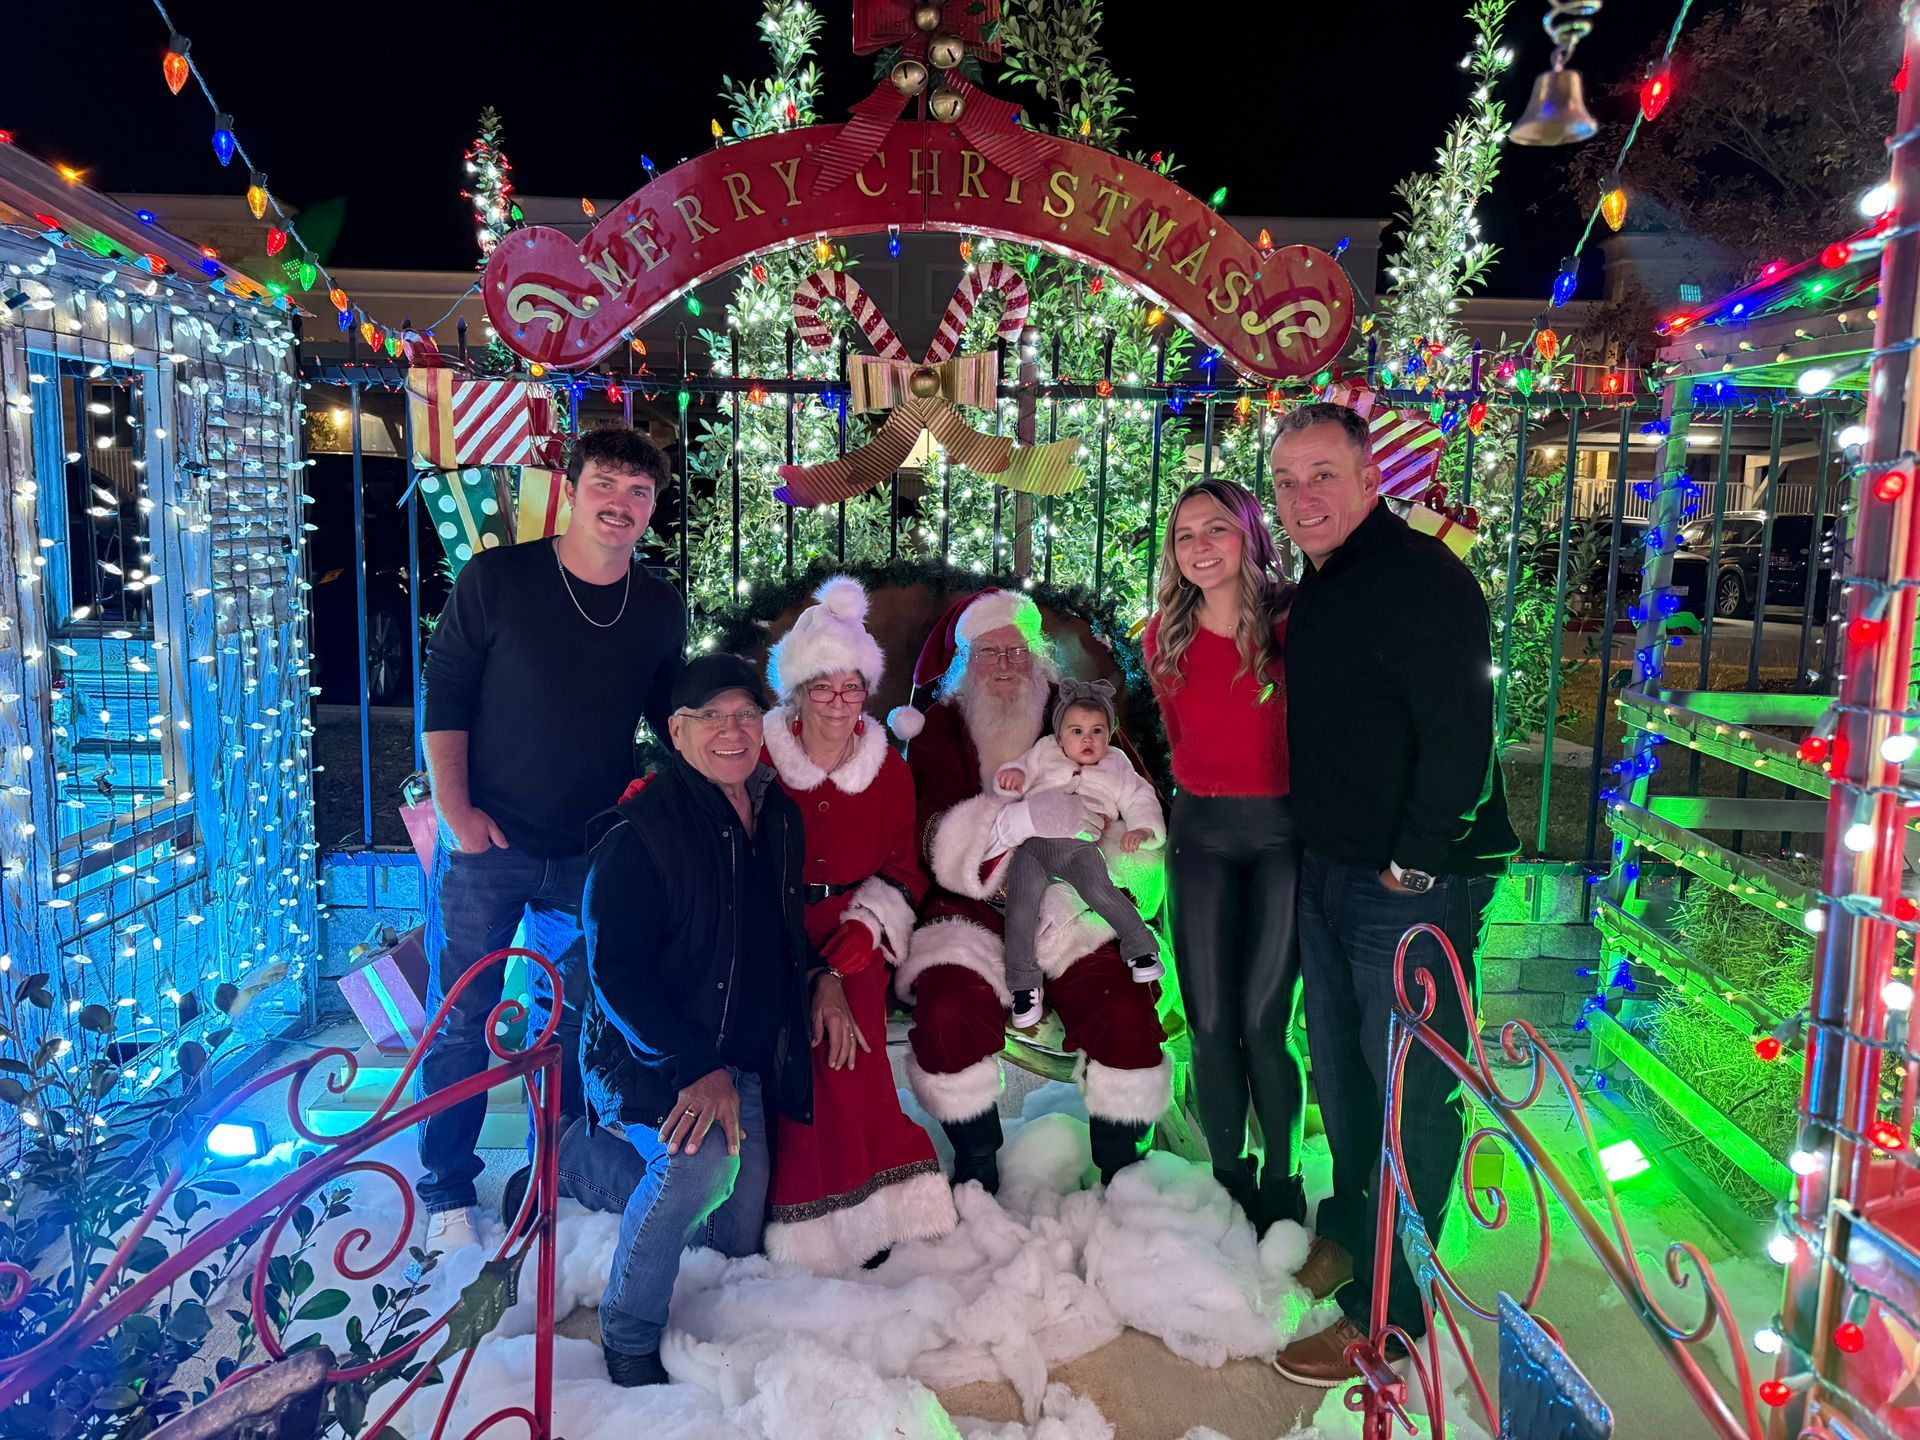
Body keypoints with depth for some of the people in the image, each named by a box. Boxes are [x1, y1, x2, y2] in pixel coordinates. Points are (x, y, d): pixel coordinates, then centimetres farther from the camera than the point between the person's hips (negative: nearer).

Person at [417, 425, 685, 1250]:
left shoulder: (662, 609, 4)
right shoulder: (496, 578, -6)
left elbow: (672, 721, 13)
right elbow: (443, 697, -4)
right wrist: (456, 810, -10)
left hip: (592, 855, 3)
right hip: (485, 844, -2)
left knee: (575, 1028, 12)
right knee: (461, 1024, 6)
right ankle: (448, 1192, 23)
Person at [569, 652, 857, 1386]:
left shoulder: (778, 814, 3)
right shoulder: (641, 828, -20)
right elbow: (615, 971, -22)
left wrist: (820, 978, 3)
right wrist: (696, 1069, -29)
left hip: (745, 1061, 8)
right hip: (647, 1055, -7)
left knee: (736, 1236, 15)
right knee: (703, 1160, -37)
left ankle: (578, 1158, 35)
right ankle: (629, 1334, -8)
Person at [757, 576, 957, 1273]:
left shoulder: (888, 766, 9)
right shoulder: (762, 758, 1)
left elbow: (904, 865, 11)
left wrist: (865, 925, -8)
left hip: (856, 935, 1)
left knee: (848, 1045, -23)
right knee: (799, 1049, -24)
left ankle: (865, 1214, -7)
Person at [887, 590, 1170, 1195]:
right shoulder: (937, 730, 6)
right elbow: (938, 839, -10)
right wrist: (1023, 819, -27)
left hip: (1066, 918, 1)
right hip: (968, 915, -1)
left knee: (1126, 1014, -23)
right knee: (950, 1012, -28)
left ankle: (1121, 1179, -1)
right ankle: (977, 1177, -5)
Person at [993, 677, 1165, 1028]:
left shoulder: (1117, 769, 27)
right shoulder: (1044, 753, 29)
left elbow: (1141, 802, 19)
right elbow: (1018, 779, 28)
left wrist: (1142, 830, -2)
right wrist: (1013, 774, 3)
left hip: (1080, 844, -1)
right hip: (1032, 841, 1)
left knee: (1098, 889, -29)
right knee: (1022, 904, -17)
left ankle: (1141, 947, -12)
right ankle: (1023, 983, -8)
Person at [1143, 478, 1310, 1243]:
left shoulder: (1292, 622, -7)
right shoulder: (1164, 637, 3)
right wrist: (1206, 793, 8)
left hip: (1284, 830, -3)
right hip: (1201, 833, 3)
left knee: (1263, 1022, -3)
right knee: (1210, 1023, 4)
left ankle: (1281, 1181, 18)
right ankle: (1228, 1180, 21)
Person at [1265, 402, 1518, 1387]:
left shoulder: (1420, 577, -17)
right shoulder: (1317, 586, 13)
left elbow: (1460, 735, -24)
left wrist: (1411, 866, -19)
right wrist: (1322, 852, 15)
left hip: (1413, 883, -9)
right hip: (1326, 872, 9)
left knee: (1413, 1092, 1)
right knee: (1339, 1070, 21)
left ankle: (1389, 1311, 14)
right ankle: (1349, 1227, 41)